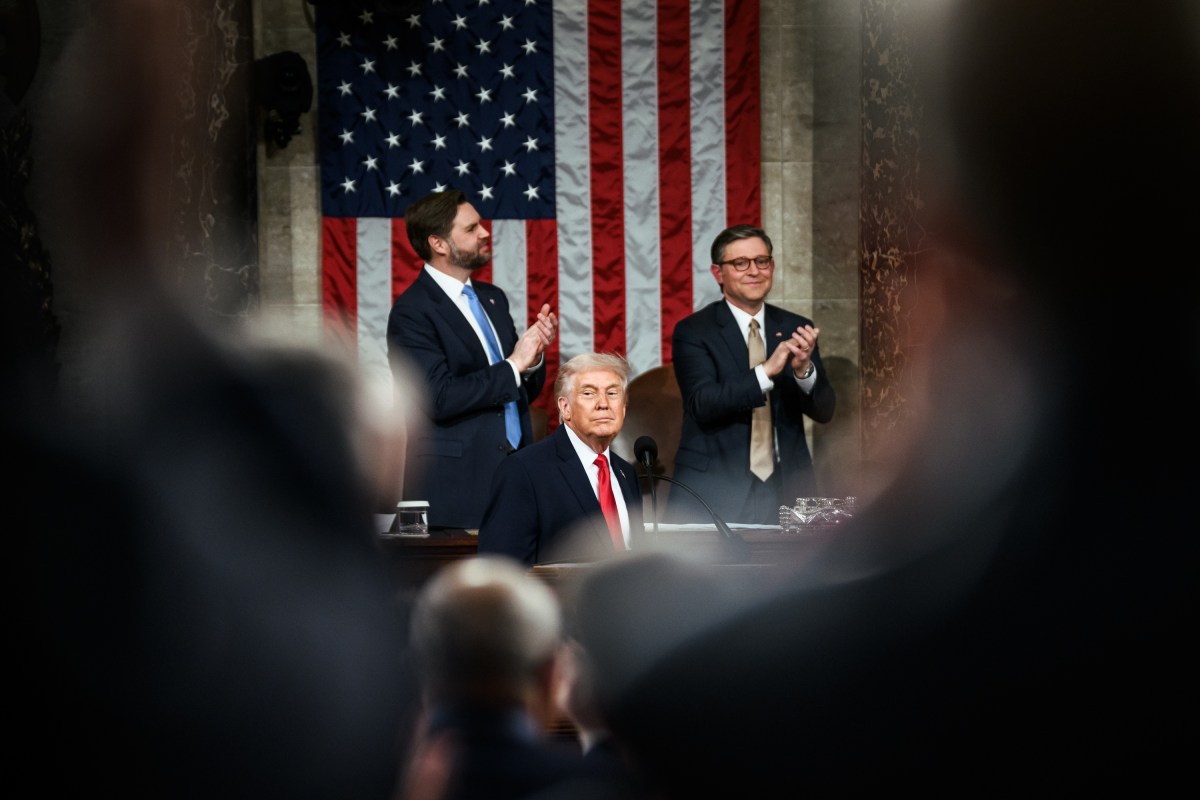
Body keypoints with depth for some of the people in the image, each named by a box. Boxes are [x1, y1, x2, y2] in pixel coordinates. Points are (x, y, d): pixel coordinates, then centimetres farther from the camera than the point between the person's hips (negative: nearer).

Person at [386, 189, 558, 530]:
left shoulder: (493, 298, 16)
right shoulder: (411, 312, -9)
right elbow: (439, 397, -19)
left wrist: (533, 357, -2)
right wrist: (513, 366, -14)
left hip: (516, 476, 7)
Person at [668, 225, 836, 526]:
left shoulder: (795, 329, 8)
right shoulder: (692, 331, -2)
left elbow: (824, 411, 2)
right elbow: (702, 405, -16)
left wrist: (804, 369, -19)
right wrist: (767, 371, -26)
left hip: (785, 490, 3)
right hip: (715, 495, -3)